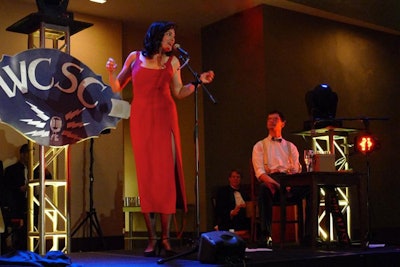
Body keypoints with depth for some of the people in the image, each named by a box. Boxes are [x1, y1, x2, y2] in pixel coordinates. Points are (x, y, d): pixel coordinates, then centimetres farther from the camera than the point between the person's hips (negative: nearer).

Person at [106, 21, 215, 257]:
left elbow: (178, 93, 14)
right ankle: (152, 239, 2)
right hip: (141, 120, 0)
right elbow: (117, 88, 11)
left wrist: (199, 81, 3)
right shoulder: (135, 58, 9)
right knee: (146, 176, -2)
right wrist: (111, 72, -7)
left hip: (165, 118, 1)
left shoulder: (172, 61, 11)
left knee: (166, 174, -7)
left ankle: (165, 237, -3)